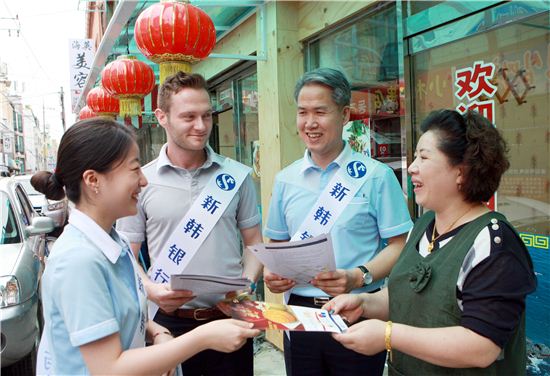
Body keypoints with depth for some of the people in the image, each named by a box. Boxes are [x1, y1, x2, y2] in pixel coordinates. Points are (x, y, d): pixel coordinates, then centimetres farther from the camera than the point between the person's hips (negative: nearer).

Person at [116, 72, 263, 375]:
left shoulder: (237, 175, 0)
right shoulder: (142, 182, -3)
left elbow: (254, 243, 6)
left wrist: (247, 282, -11)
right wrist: (151, 289, -15)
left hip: (230, 318, 1)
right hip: (172, 321, -1)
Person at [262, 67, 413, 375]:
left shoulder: (376, 176, -7)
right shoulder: (285, 180, 5)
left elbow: (399, 245, -7)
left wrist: (358, 277, -22)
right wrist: (272, 272, -7)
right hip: (299, 311, 4)